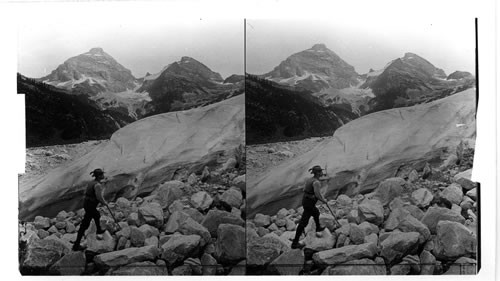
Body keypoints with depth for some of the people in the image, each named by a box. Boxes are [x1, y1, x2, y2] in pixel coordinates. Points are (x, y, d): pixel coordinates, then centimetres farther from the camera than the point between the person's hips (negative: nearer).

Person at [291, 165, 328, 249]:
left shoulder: (309, 179, 7)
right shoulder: (316, 182, -22)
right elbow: (318, 195, -25)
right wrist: (323, 200, -4)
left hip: (305, 200, 9)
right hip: (309, 204, -9)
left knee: (316, 212, 34)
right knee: (303, 222, -3)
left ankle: (318, 228, 61)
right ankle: (295, 243, 1)